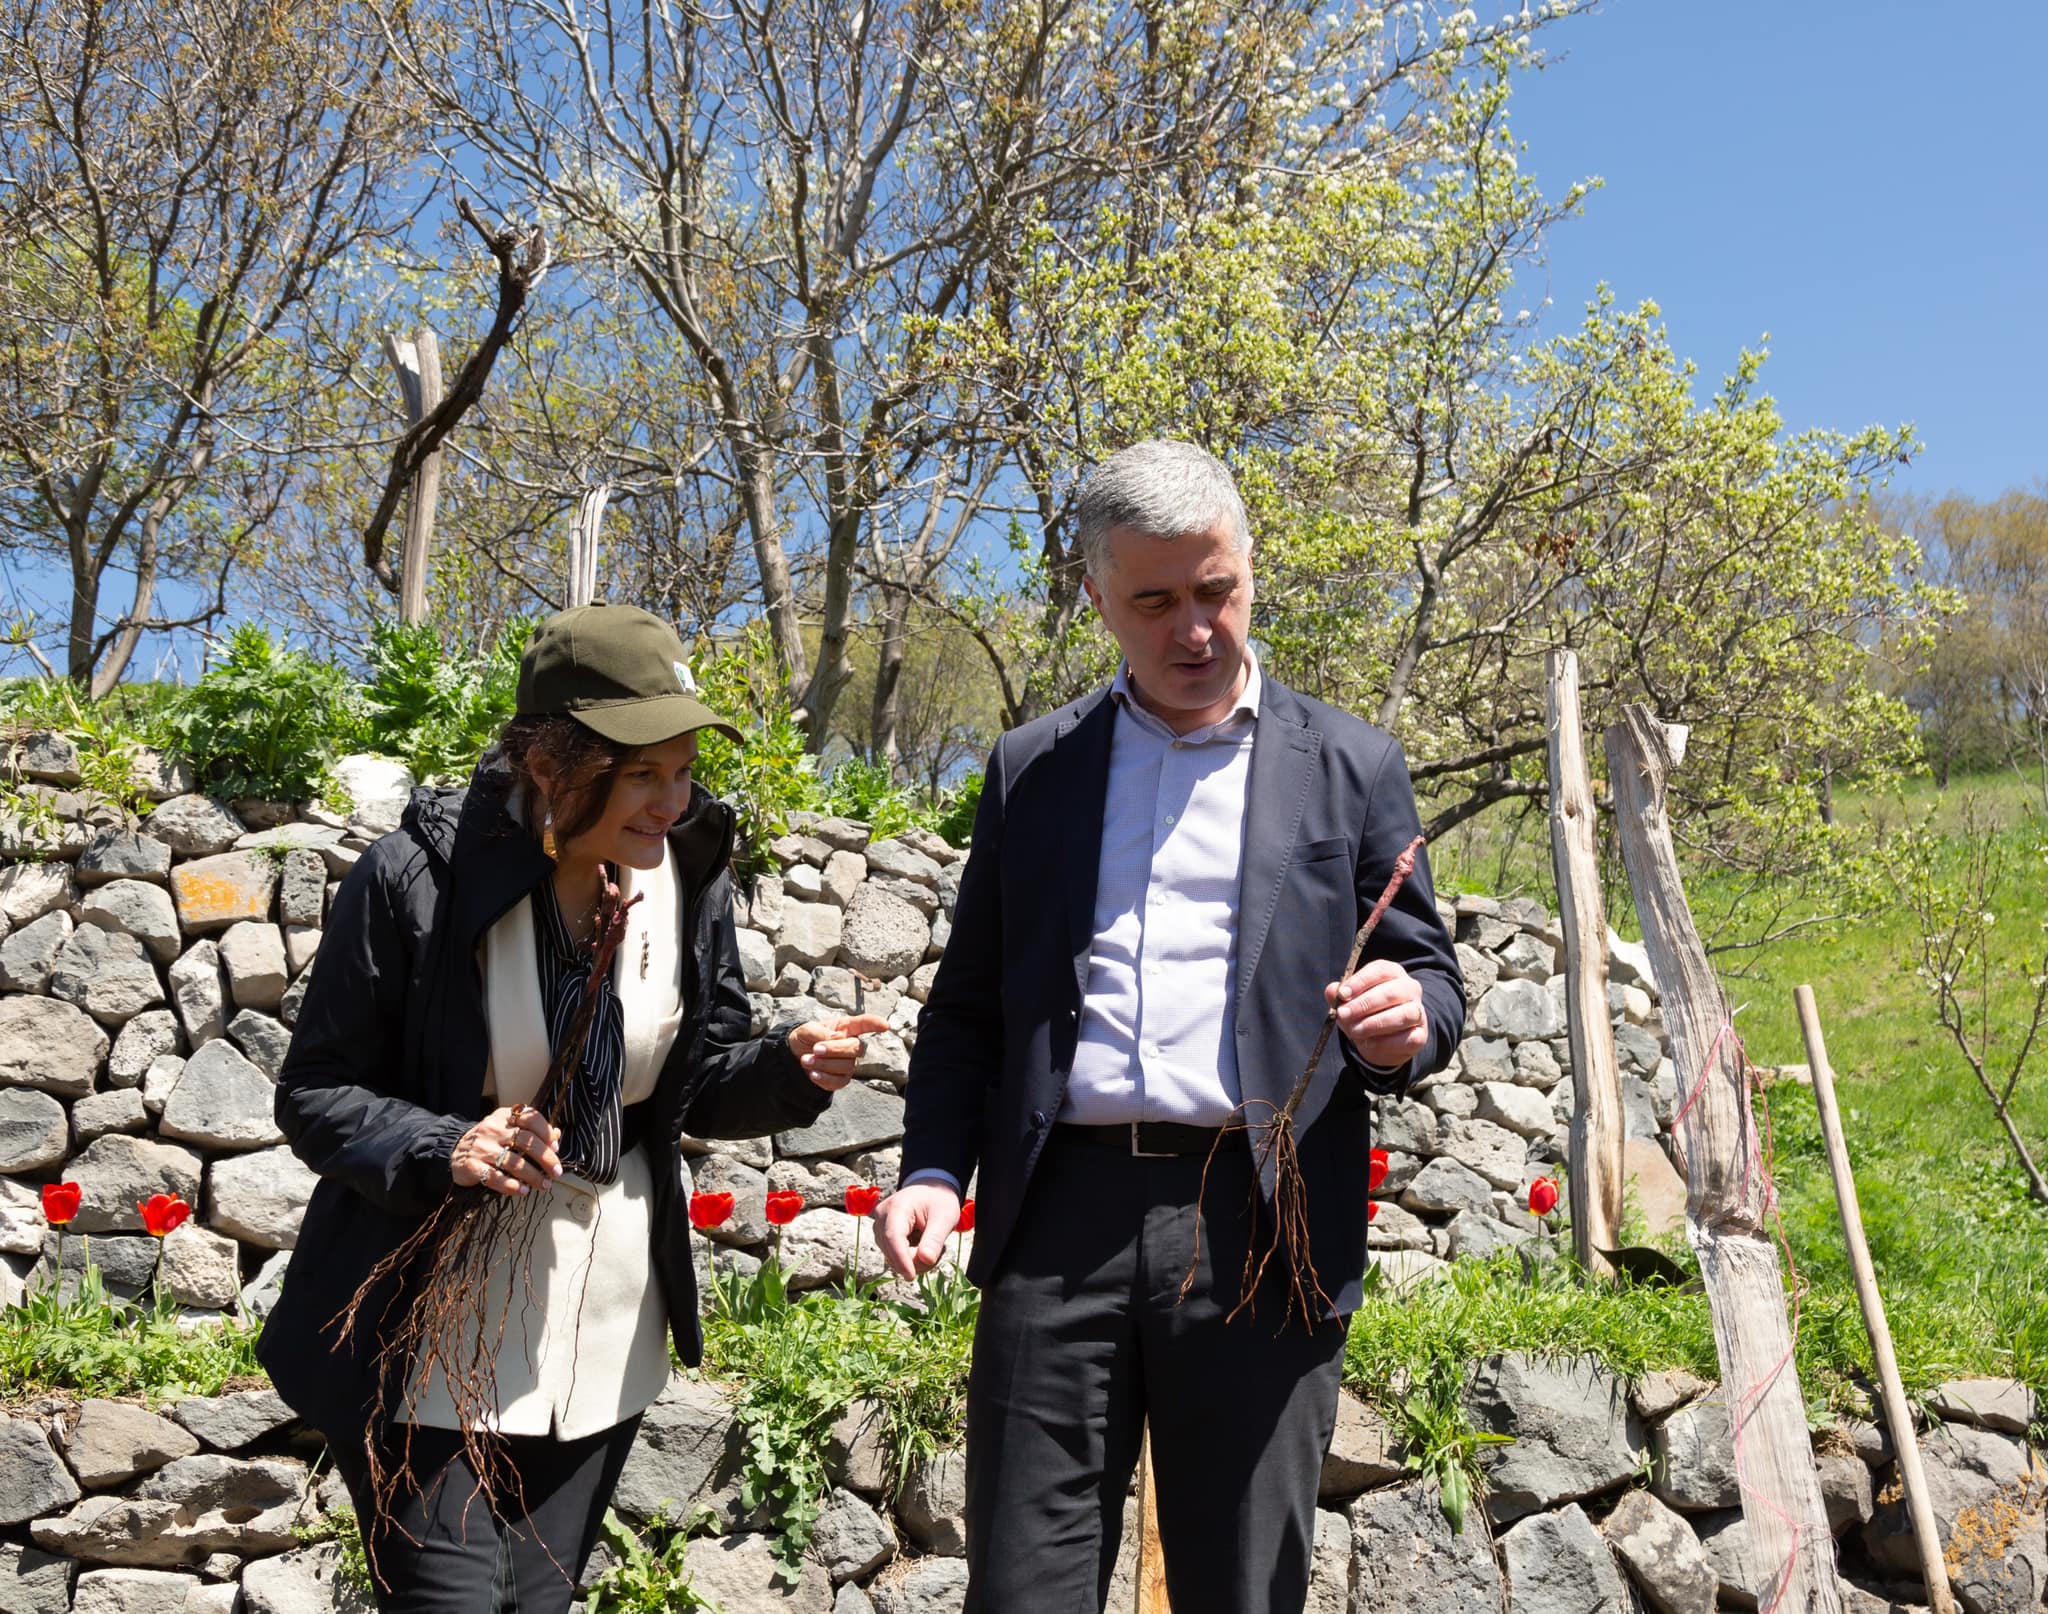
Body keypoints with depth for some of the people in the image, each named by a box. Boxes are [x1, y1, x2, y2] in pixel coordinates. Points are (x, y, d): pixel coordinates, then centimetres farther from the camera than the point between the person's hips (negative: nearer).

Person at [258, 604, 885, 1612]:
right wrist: (440, 1151, -27)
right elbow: (315, 1095, -9)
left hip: (603, 1333, 4)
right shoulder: (417, 877, -17)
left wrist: (790, 1069, -15)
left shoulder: (687, 875, -3)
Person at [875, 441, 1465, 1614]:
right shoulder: (1033, 770, 13)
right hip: (1061, 1222, 1)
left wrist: (1409, 1021, -14)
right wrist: (934, 1172, 1)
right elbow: (971, 1001, 15)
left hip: (1261, 1229, -1)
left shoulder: (1350, 767, 9)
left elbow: (1431, 979, 10)